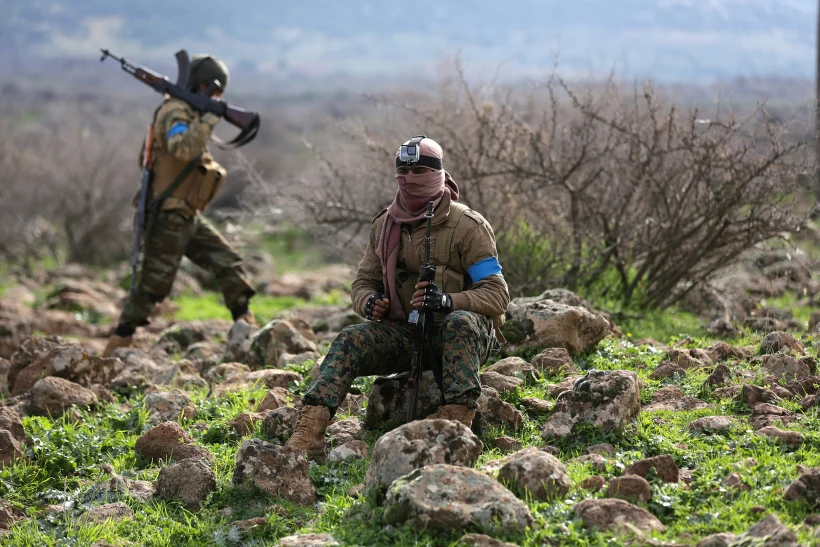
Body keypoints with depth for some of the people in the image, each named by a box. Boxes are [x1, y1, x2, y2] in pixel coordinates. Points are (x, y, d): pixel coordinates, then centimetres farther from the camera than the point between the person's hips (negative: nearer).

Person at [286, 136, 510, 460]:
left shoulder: (467, 226, -6)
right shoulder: (384, 226, 9)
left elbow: (497, 295, -11)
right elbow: (362, 284, 15)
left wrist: (447, 301, -30)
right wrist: (370, 302, -11)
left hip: (459, 336, -4)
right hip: (404, 334, 4)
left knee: (461, 321, -37)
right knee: (350, 340, -22)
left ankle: (457, 418, -48)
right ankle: (308, 431, -38)